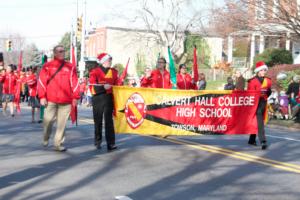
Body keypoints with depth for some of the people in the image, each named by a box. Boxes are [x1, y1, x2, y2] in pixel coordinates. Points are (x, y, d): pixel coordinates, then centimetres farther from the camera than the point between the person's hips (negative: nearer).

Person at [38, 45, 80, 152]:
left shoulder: (70, 67, 10)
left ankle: (58, 144, 10)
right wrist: (42, 97, -5)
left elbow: (74, 82, 8)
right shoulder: (47, 66, 5)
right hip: (50, 100, -1)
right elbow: (41, 81, 2)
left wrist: (75, 97, 3)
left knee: (62, 123, 1)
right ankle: (45, 139, 26)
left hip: (66, 101, 1)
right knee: (48, 120, 1)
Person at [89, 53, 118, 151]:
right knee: (98, 120, 8)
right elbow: (92, 87, -10)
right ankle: (98, 141, 22)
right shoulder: (95, 71, -4)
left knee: (109, 120, -3)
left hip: (109, 98, 2)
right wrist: (103, 87, -22)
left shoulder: (113, 71, 9)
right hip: (98, 99, -2)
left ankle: (111, 143, -4)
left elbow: (116, 85, 14)